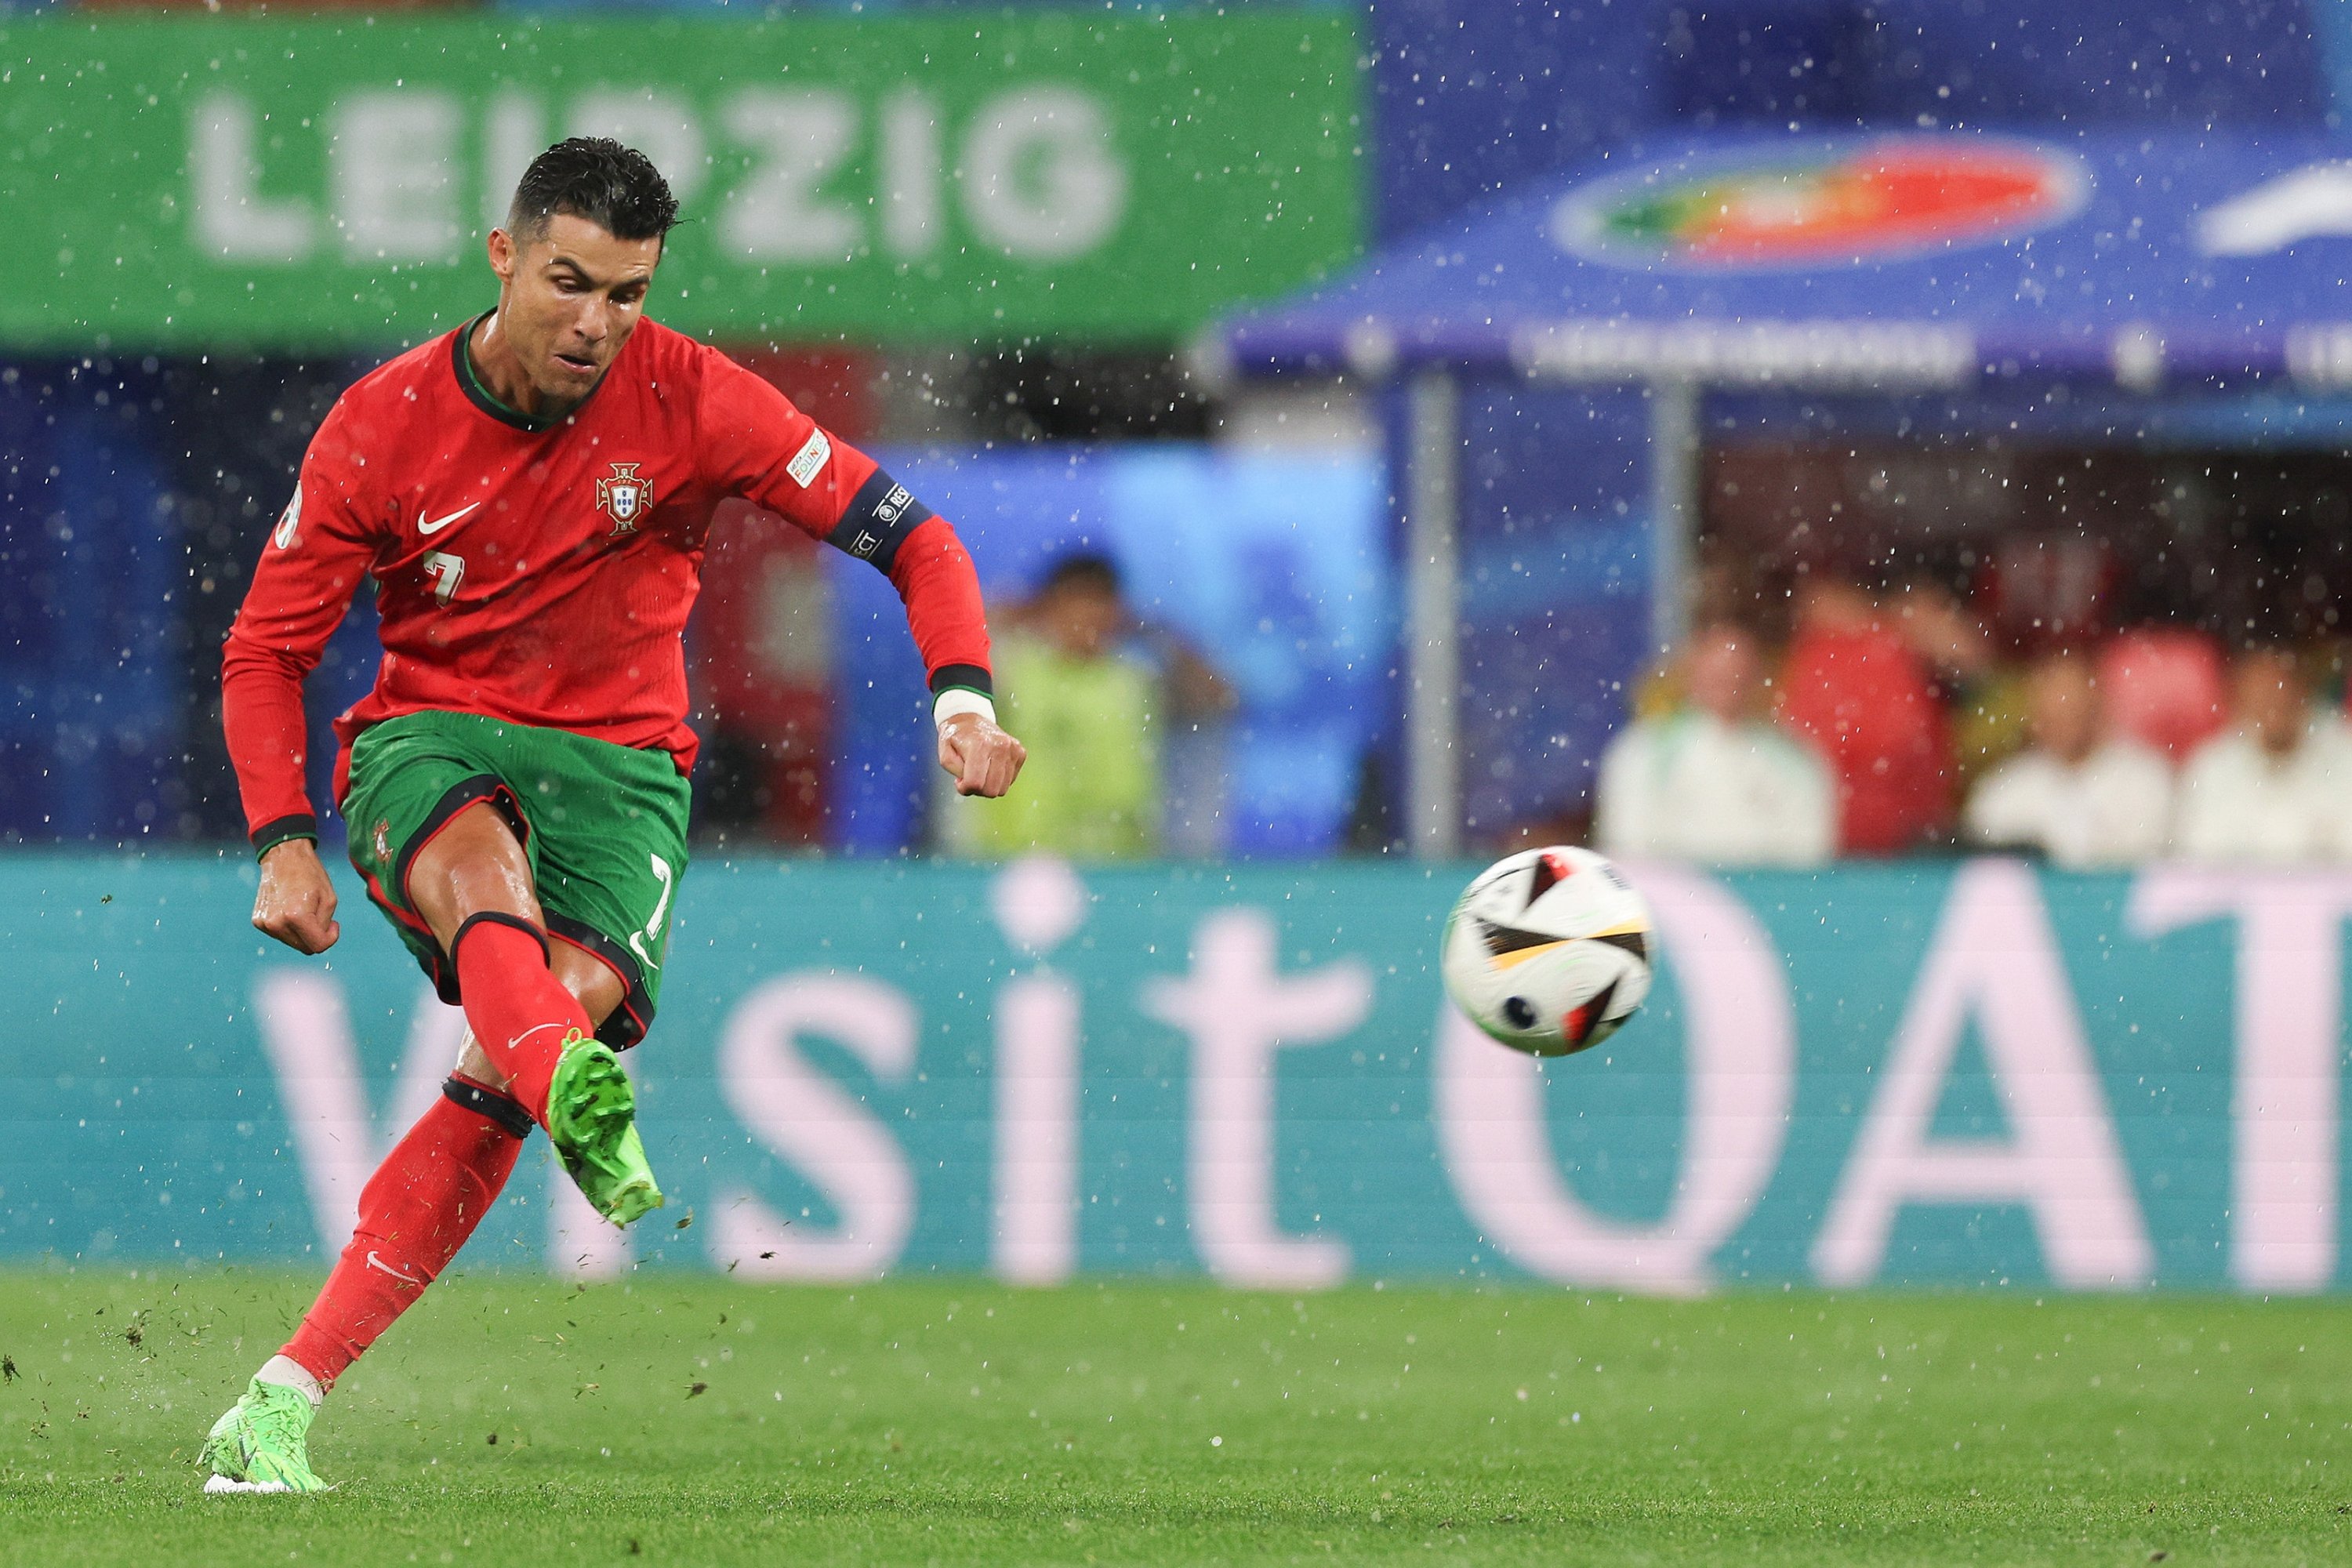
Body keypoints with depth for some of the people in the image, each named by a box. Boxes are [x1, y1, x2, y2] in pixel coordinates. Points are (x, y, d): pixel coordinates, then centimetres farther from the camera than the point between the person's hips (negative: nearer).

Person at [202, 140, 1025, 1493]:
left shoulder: (690, 399, -7)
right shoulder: (385, 425, -6)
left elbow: (910, 537, -5)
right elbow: (266, 646, 2)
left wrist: (964, 693, -23)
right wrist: (285, 845, -12)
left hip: (619, 758, 0)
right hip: (426, 740, 0)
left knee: (573, 996, -27)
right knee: (479, 865, -37)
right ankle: (584, 1112, -71)